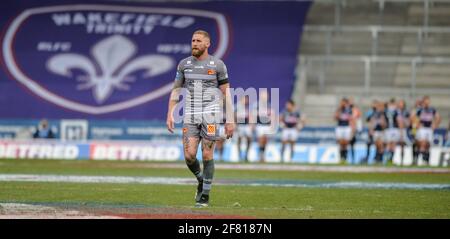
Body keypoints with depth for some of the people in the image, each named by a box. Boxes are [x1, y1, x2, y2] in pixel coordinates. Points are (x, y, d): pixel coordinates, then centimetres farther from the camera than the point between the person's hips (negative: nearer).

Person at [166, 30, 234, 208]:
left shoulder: (217, 65, 0)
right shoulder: (184, 64, 7)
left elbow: (226, 94, 2)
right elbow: (176, 91, 13)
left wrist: (230, 121, -3)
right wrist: (170, 115, 4)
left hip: (210, 115, -2)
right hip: (190, 117, 2)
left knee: (207, 156, -5)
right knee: (189, 156, -8)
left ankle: (205, 196, 7)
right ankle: (201, 180, 23)